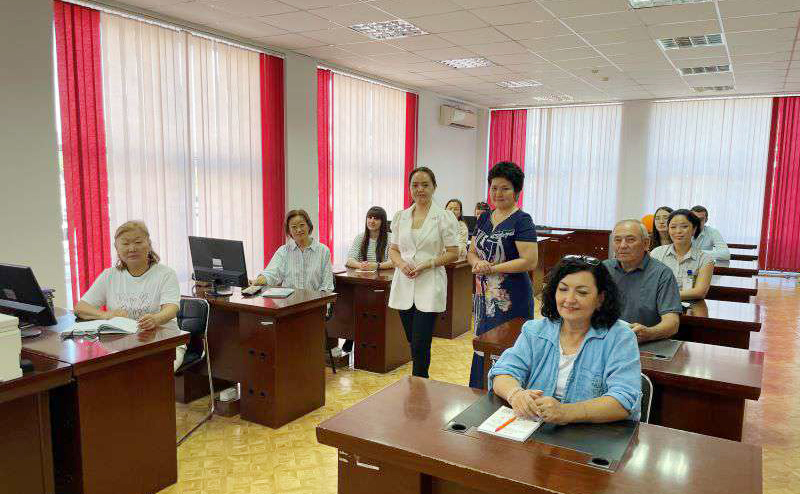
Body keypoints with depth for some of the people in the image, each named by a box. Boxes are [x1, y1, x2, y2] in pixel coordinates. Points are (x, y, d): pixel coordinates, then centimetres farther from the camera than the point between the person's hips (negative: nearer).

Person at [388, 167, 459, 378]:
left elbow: (453, 253, -4)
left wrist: (427, 264, -16)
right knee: (413, 343, 13)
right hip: (404, 285, 5)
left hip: (429, 285, -5)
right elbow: (393, 249, 14)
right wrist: (401, 263, -8)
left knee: (420, 345, -7)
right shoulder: (400, 217, 10)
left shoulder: (444, 217, -3)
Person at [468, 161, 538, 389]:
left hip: (511, 299, -7)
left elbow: (530, 261, -18)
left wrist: (492, 268, -17)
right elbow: (471, 252, 15)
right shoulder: (484, 219, 12)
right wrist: (477, 263, -9)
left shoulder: (521, 221, -10)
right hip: (484, 294, 7)